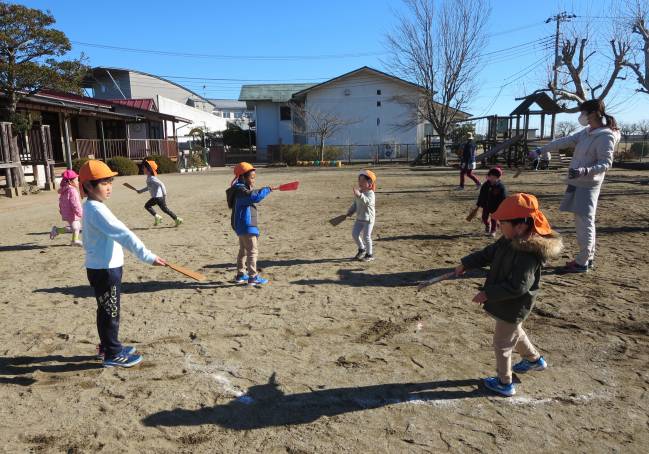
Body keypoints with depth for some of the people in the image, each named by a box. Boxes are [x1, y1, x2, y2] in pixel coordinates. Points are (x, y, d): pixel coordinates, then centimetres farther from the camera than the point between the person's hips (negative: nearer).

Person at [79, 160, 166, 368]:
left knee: (106, 310, 21)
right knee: (111, 312, 3)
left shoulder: (90, 207, 10)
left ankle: (107, 346, 36)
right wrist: (148, 257, -37)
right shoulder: (97, 210, -23)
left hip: (101, 267, 10)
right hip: (104, 270, -10)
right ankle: (113, 354, 15)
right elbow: (124, 235, -32)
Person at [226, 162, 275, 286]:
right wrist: (267, 190, -25)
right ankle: (253, 277, -6)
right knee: (252, 251, -8)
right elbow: (255, 197, -34)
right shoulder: (241, 191, -19)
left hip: (242, 226, 11)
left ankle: (241, 274, 29)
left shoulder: (242, 189, 14)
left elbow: (253, 195, 28)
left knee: (244, 250, 19)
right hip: (246, 226, -11)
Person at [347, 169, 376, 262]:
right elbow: (355, 204, 17)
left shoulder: (370, 193, -17)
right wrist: (350, 212, 5)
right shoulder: (358, 192, 6)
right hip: (359, 218, 7)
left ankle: (370, 254, 15)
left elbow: (367, 201, -39)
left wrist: (359, 195, -53)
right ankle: (361, 249, 27)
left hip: (368, 219, -7)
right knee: (354, 234, 4)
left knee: (366, 236, -3)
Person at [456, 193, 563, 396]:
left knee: (502, 344, 8)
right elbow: (488, 253, 9)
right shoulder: (508, 240, -5)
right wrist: (465, 264, 7)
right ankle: (534, 359, 55)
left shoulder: (529, 253, -33)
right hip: (506, 303, 9)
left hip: (513, 307, -9)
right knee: (514, 331, 32)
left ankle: (504, 383, 28)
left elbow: (517, 286, -33)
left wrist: (487, 294, -28)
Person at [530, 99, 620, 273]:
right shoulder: (586, 132, 12)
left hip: (588, 185, -8)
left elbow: (606, 163, -17)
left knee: (584, 222, -5)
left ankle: (582, 262, 2)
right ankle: (588, 257, 23)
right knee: (583, 221, 13)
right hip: (577, 183, 8)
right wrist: (541, 150, 11)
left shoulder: (606, 136, -13)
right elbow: (564, 141, 14)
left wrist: (584, 171, -32)